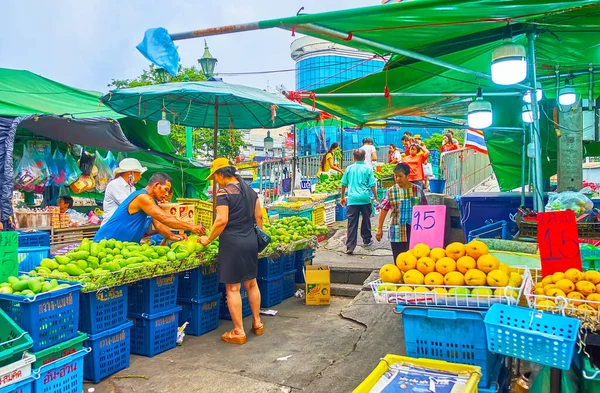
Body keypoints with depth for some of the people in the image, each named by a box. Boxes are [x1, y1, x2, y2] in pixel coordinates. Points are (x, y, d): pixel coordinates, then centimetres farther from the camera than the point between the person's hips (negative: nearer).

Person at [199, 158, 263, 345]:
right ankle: (257, 323, 30)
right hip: (251, 241, 8)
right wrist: (258, 235, 23)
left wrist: (208, 239, -9)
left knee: (233, 288, 1)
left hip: (232, 243, -8)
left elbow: (222, 220, -20)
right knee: (251, 283, 19)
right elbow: (258, 216, 13)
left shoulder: (224, 193, -12)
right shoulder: (249, 190, 11)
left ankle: (239, 332, 6)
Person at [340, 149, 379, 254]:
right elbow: (373, 185, -1)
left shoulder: (349, 168, 8)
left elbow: (344, 184, 12)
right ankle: (367, 240, 33)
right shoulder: (368, 169, 2)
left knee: (352, 223, -3)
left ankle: (350, 246, -8)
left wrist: (343, 197, 24)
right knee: (366, 220, 19)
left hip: (352, 199, 1)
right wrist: (376, 199, 7)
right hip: (365, 198, -1)